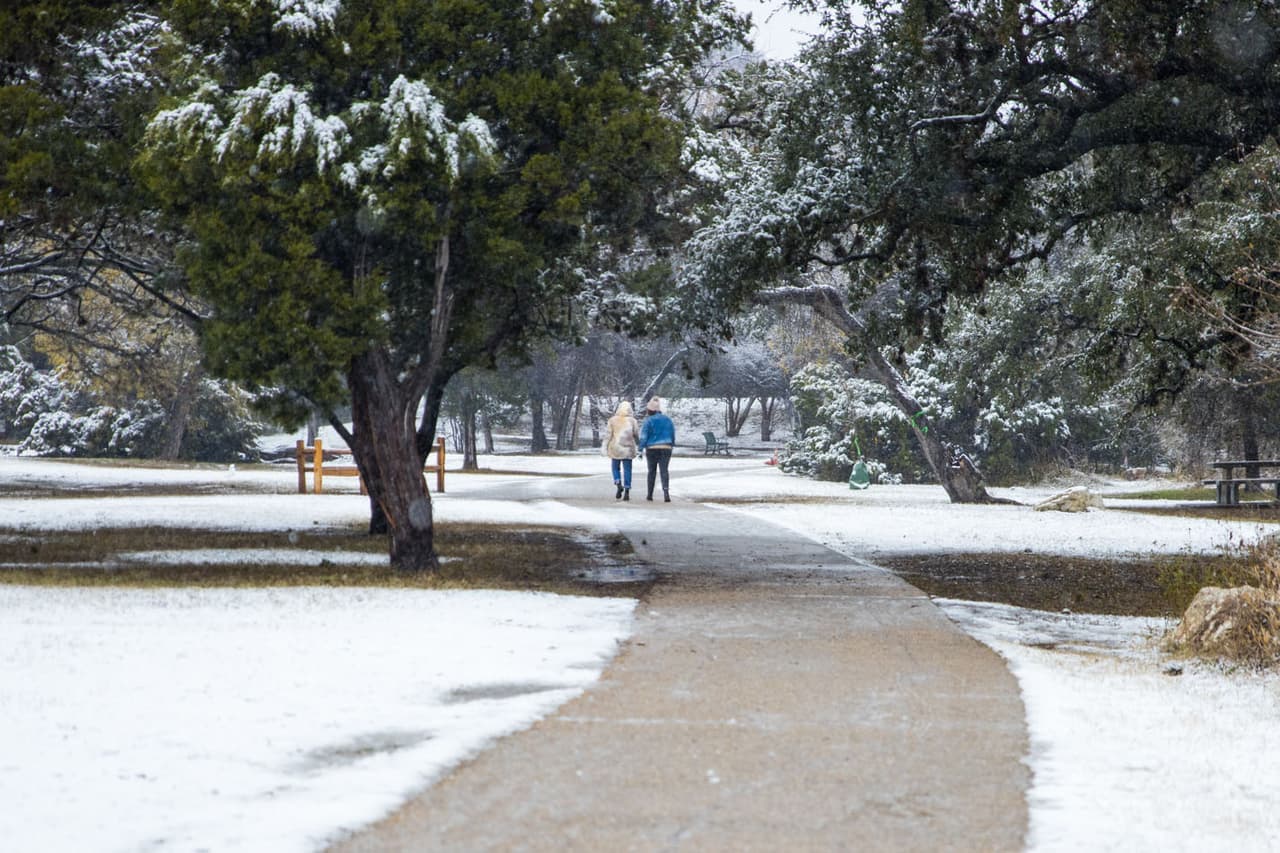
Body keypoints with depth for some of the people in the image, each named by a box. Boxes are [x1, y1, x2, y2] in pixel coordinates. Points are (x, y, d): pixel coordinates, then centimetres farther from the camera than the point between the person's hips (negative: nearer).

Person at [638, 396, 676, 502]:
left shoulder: (649, 421, -7)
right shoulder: (667, 420, 8)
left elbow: (644, 436, -10)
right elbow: (673, 434, 13)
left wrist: (641, 449, -8)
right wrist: (671, 445, 22)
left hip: (652, 448, -2)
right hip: (666, 448, 2)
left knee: (652, 471, 10)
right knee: (664, 470, -3)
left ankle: (650, 495, 17)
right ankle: (666, 492, -23)